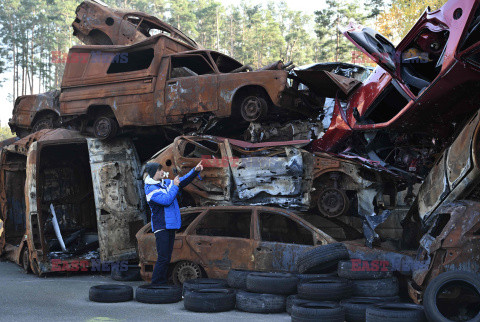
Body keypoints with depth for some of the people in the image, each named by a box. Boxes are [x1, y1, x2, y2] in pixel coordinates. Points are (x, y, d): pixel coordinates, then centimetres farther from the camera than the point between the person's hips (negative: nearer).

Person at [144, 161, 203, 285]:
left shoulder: (166, 183, 12)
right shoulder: (151, 189, -12)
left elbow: (183, 181, 15)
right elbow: (166, 200, -23)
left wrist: (196, 170, 2)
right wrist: (175, 186, -12)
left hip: (171, 225, 8)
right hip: (161, 227, -8)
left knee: (167, 257, 11)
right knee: (163, 257, -12)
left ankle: (162, 283, 18)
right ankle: (155, 283, -4)